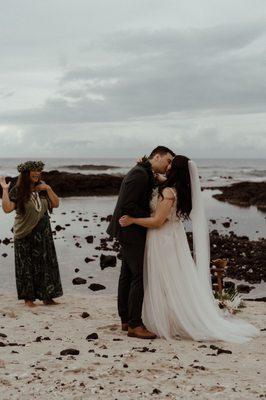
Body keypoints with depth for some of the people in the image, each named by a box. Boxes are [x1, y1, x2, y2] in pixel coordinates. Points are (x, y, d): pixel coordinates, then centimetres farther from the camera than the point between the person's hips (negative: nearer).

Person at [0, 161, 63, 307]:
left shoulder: (42, 188, 6)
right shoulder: (17, 191, -7)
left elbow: (56, 204, 4)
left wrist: (48, 189, -6)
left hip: (43, 234, 4)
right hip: (25, 236, -4)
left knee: (46, 264, 5)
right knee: (27, 266, 2)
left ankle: (47, 297, 14)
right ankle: (28, 298, 11)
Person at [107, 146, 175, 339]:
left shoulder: (145, 173, 15)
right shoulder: (140, 174, -18)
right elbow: (127, 205, -24)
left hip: (130, 232, 11)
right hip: (132, 231, -11)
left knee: (128, 275, 14)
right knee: (140, 276, -9)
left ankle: (126, 320, 22)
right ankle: (134, 325, -4)